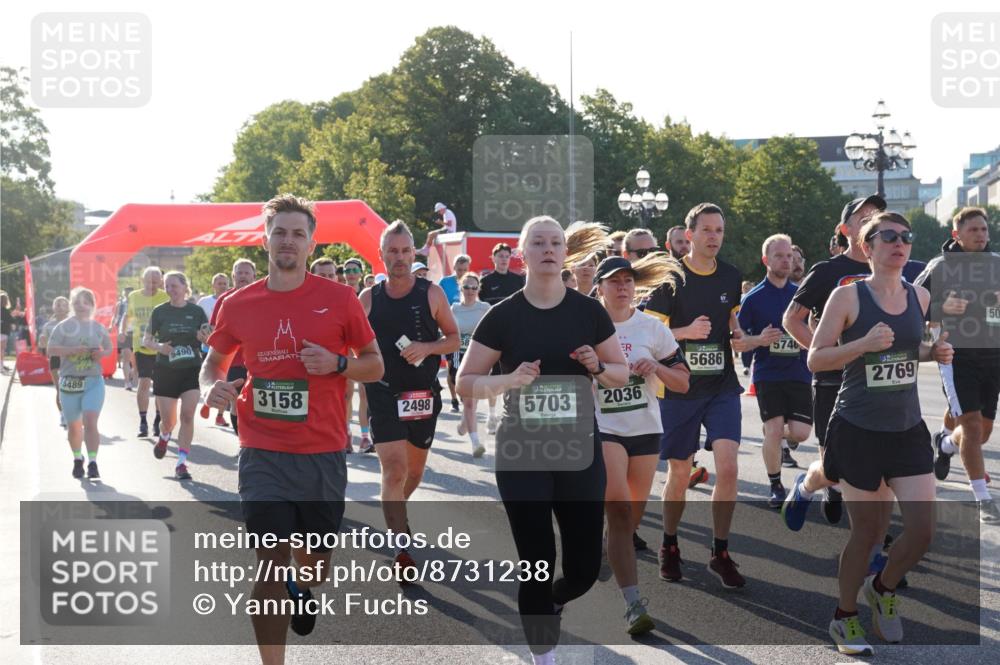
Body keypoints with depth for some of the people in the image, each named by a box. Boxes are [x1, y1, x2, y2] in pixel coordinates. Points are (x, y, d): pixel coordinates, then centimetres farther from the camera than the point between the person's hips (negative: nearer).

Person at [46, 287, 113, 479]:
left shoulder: (98, 327, 7)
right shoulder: (64, 327, -1)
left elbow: (109, 348, 19)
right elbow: (51, 349, -8)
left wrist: (102, 354, -3)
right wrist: (73, 350, -20)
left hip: (94, 381, 0)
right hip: (69, 381, 0)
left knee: (90, 422, -15)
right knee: (74, 426, 10)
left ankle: (93, 463, -16)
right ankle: (77, 459, 32)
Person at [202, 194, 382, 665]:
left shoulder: (338, 298, -2)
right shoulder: (238, 305, 1)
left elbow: (375, 364, 5)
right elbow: (214, 361, 16)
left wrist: (337, 364, -16)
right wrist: (212, 387, -7)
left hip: (323, 454, 1)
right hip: (263, 455, -1)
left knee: (315, 563, 18)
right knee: (272, 563, -8)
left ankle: (302, 589, 55)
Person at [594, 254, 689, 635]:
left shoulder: (652, 328, 3)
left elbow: (682, 382, 4)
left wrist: (657, 368, -15)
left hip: (645, 430, 3)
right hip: (602, 428, -3)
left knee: (633, 518, 10)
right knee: (620, 511, -16)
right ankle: (633, 605, -18)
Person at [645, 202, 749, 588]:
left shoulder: (731, 277, 6)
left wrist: (739, 337, 0)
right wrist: (687, 331, -23)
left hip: (723, 387, 3)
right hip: (679, 388, -2)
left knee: (728, 467, -12)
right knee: (679, 475, 5)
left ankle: (720, 554, 2)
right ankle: (669, 548, 27)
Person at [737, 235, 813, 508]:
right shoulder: (754, 298, -1)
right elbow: (737, 339, 0)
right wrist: (759, 340, -18)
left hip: (798, 373, 3)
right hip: (768, 374, -3)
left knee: (800, 432, -6)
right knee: (774, 429, -11)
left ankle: (781, 444, 31)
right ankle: (776, 486, 8)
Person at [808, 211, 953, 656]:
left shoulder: (920, 297, 6)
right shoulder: (847, 297, -9)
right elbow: (815, 360, -9)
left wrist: (933, 352, 2)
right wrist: (864, 344, -24)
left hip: (908, 431, 4)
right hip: (859, 431, -4)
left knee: (923, 530, -4)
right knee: (867, 532, 3)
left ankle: (883, 589, 27)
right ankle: (845, 617, 26)